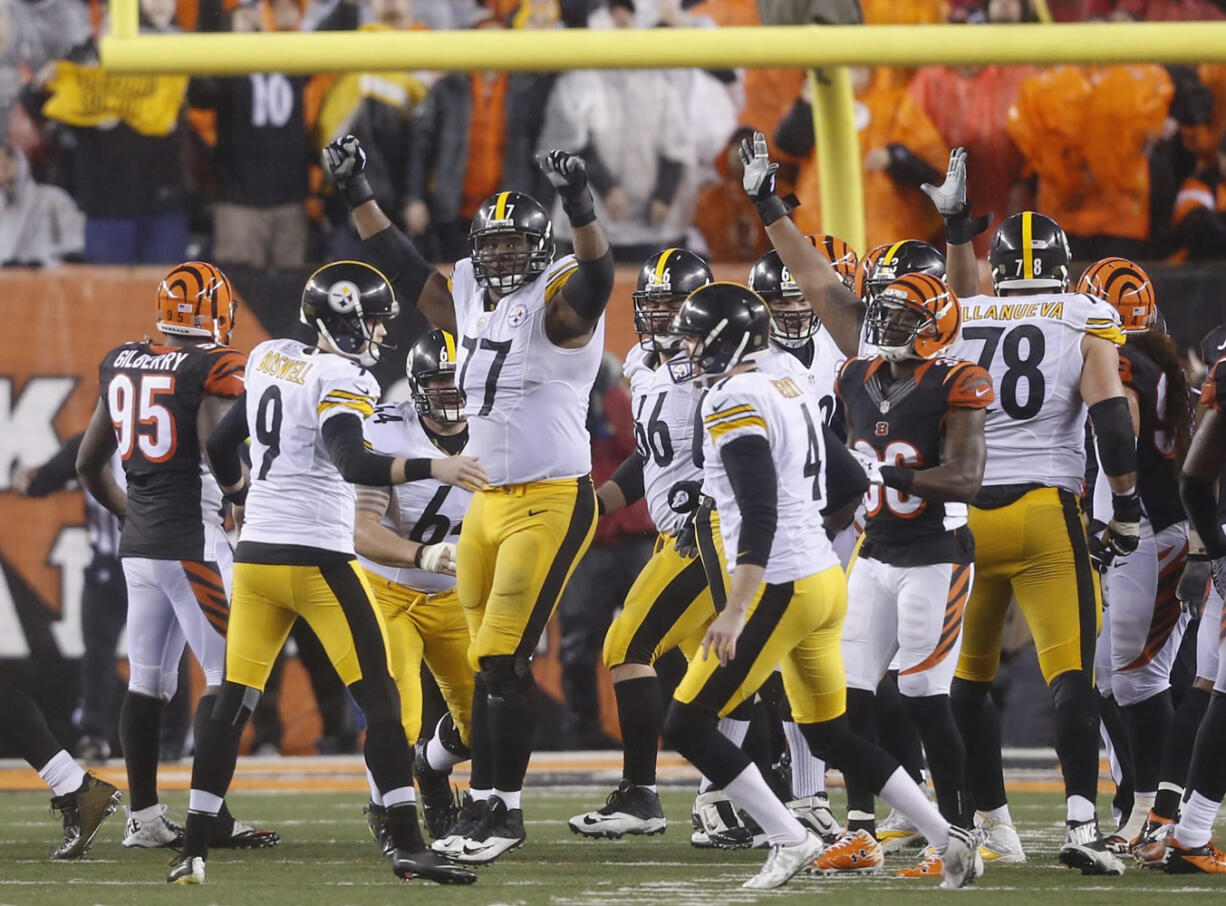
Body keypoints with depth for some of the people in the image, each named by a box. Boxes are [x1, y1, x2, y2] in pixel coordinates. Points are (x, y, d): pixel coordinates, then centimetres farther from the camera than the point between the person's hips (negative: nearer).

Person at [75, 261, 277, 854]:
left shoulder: (121, 366, 10)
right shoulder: (214, 369, -10)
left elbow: (89, 465, 18)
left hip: (140, 541, 7)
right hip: (196, 542, -7)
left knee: (147, 682, 9)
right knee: (228, 675, -3)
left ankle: (144, 817, 12)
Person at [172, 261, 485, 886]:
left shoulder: (268, 360, 11)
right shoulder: (342, 380, -12)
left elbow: (221, 447, 22)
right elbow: (354, 464, -27)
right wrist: (434, 469, -31)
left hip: (255, 554, 7)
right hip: (316, 557, -7)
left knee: (232, 704, 9)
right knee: (379, 698, -2)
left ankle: (192, 851, 5)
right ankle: (408, 846, -6)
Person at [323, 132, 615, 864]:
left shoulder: (557, 302, -9)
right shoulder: (469, 303, 13)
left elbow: (596, 279, -31)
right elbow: (403, 265, 23)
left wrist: (581, 207, -48)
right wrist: (356, 193, 21)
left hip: (551, 504, -8)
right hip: (487, 506, 8)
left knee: (502, 659, -12)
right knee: (493, 665, 9)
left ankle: (507, 810, -5)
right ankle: (484, 804, 13)